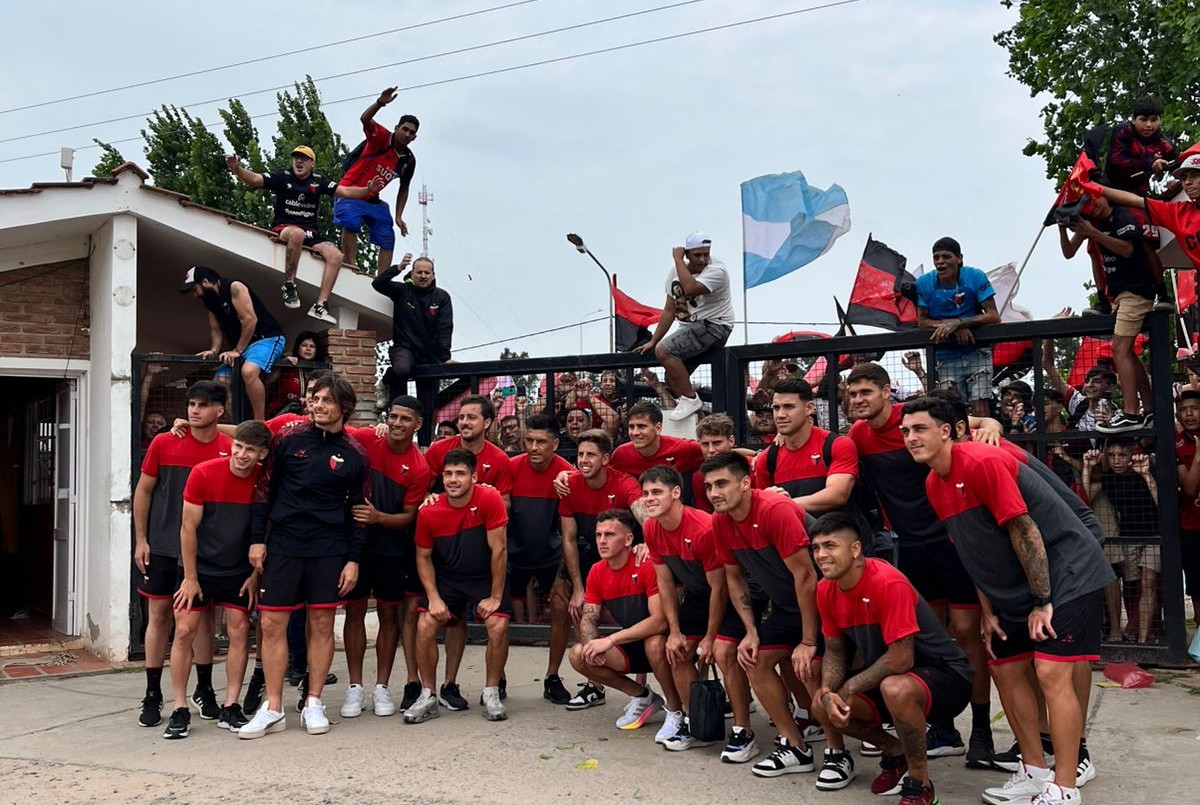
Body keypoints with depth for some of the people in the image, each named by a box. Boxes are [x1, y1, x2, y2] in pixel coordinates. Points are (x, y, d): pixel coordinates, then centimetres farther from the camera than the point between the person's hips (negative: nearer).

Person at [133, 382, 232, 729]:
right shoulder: (163, 443, -3)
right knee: (158, 614, 4)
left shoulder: (230, 450, -3)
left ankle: (204, 690, 22)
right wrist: (141, 540, 0)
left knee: (203, 614, 9)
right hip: (162, 546, 0)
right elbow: (143, 491, 4)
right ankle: (152, 696, 15)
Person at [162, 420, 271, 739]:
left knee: (240, 633, 0)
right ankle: (180, 711, 7)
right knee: (184, 631, -3)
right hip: (198, 568, -2)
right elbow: (188, 527, -10)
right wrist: (190, 577, -9)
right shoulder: (203, 473, -15)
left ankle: (230, 709, 10)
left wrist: (255, 575, -1)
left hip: (239, 572, 2)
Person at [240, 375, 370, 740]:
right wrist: (257, 539, 0)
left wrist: (353, 559, 0)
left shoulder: (354, 454, 1)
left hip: (329, 550, 0)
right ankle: (273, 709, 10)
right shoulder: (288, 439, 1)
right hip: (282, 545, 1)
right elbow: (264, 489, 5)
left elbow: (359, 510, 4)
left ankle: (313, 703, 17)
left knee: (321, 625, 5)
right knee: (272, 624, 0)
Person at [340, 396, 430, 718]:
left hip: (392, 547, -1)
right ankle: (355, 687, 15)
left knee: (389, 614, 7)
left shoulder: (419, 468, -10)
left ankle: (382, 686, 19)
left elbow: (409, 516, -7)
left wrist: (378, 517, -25)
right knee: (354, 610, 5)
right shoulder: (365, 440, -8)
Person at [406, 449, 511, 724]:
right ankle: (428, 697, 3)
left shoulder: (490, 500, -22)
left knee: (498, 627, -21)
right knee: (425, 626, -15)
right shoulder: (429, 512, -13)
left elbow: (499, 550, -17)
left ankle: (491, 694, 1)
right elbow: (423, 557, 0)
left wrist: (495, 597, -15)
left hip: (487, 577, -2)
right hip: (447, 578, 2)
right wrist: (433, 597, -11)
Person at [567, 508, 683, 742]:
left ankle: (676, 711, -12)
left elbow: (660, 620, -31)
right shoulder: (597, 572, -1)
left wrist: (611, 639, -31)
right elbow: (588, 619, 1)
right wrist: (591, 644, -23)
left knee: (655, 644, -39)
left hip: (657, 640, -6)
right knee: (578, 655, -13)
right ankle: (642, 697, 7)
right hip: (630, 646, 7)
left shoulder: (647, 565, -23)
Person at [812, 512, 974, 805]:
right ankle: (895, 752, 20)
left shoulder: (888, 583, -27)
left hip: (945, 674, -8)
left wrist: (849, 688, -18)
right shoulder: (826, 589, -4)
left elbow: (901, 659, -28)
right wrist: (828, 693, -15)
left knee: (895, 689, -38)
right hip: (885, 676, 8)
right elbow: (834, 652, 5)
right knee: (828, 705, -6)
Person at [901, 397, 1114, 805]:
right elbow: (974, 552, 11)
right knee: (1005, 671, 10)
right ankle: (1034, 771, 23)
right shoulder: (933, 484, 4)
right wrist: (989, 613, 8)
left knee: (1051, 673, -14)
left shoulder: (982, 462, -22)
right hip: (1016, 588, 9)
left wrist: (1041, 603, -19)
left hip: (1066, 575, -9)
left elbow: (1024, 530, -22)